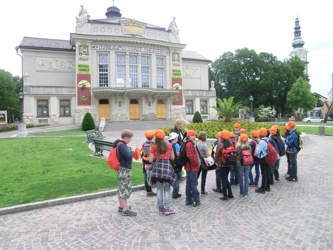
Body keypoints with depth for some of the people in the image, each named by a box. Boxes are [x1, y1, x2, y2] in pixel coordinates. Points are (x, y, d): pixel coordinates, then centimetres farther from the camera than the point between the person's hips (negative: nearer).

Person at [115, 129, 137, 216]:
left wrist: (130, 149, -3)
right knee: (125, 189, -3)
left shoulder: (121, 144, 9)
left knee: (121, 188, 17)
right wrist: (133, 150, -12)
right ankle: (125, 210, 5)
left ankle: (121, 206, 29)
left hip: (122, 169, 10)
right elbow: (128, 156, -29)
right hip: (124, 170, -10)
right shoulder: (121, 145, -21)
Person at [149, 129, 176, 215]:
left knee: (159, 189, 11)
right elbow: (172, 157, 7)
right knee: (167, 189, 7)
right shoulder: (169, 145, 1)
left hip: (158, 167, 1)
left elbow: (150, 160, -4)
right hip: (167, 167, 0)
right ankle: (167, 208, 7)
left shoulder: (154, 147, -2)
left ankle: (161, 208, 18)